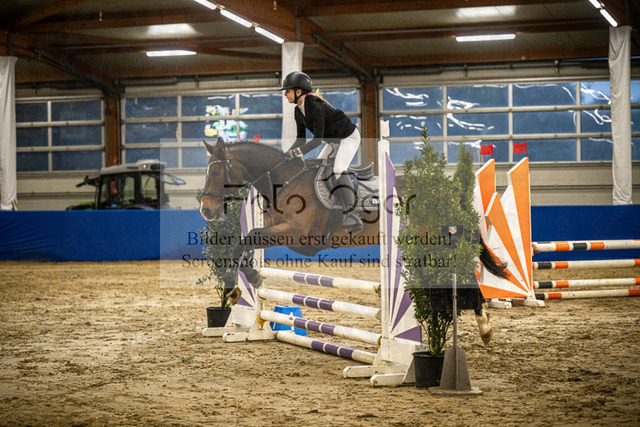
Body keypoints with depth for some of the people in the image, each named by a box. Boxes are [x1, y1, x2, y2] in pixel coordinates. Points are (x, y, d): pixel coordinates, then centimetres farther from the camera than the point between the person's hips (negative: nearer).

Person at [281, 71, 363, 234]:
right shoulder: (298, 111, -2)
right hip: (333, 141, 10)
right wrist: (286, 156, -12)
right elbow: (301, 138, 2)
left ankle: (351, 214, -38)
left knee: (338, 170, -29)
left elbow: (318, 138, -30)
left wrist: (298, 151, -39)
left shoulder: (316, 105, -28)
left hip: (349, 137, -10)